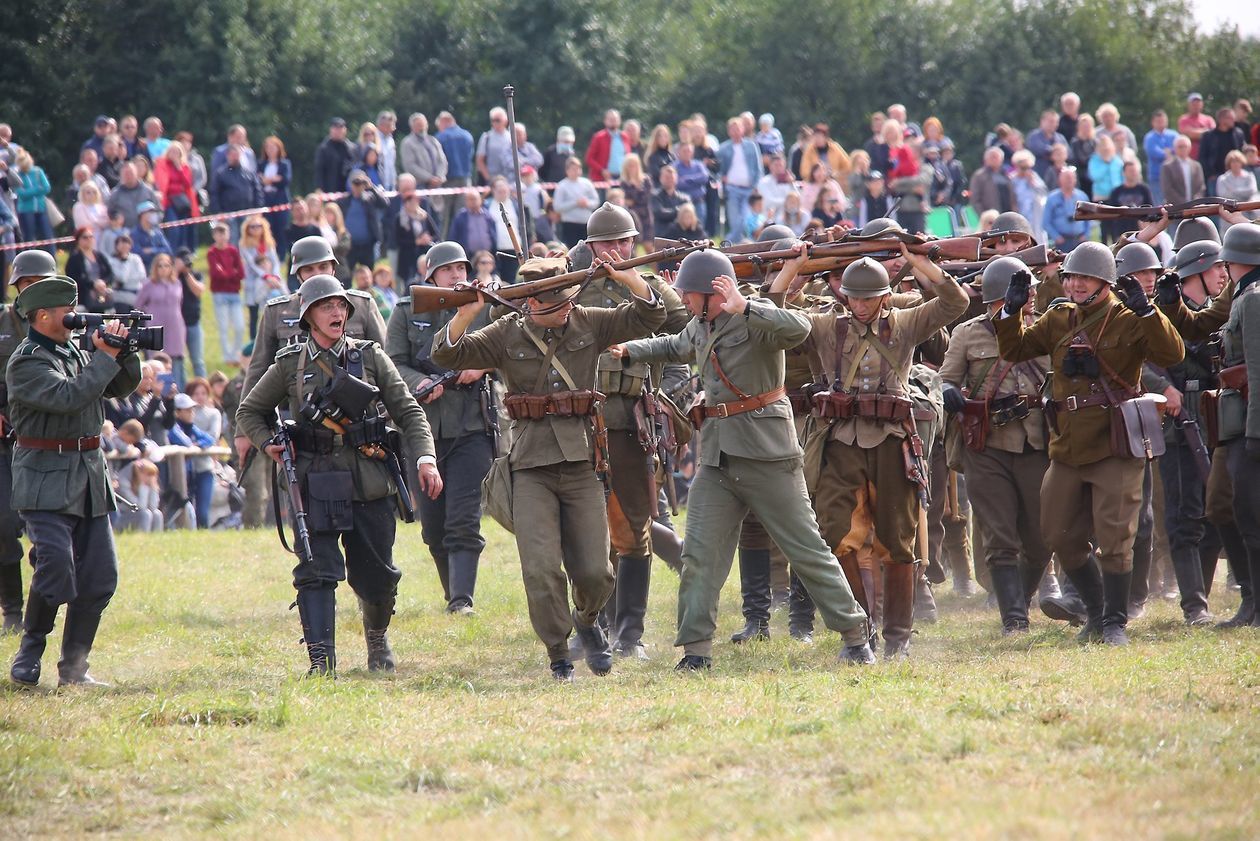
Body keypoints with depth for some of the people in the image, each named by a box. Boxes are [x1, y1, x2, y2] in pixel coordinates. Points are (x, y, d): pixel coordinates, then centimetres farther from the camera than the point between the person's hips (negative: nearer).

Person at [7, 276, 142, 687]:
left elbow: (120, 387, 19)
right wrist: (105, 357, -18)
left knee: (100, 576, 3)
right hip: (46, 481, -8)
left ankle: (73, 668, 10)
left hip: (90, 480, 8)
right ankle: (28, 655, 2)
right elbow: (67, 397, -23)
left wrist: (124, 353, 1)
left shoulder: (75, 353, 14)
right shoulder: (26, 362, -10)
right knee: (56, 568, -17)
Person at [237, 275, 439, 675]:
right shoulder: (290, 366, 6)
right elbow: (248, 412, 18)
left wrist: (425, 458, -8)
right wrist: (268, 444, -1)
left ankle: (377, 638, 37)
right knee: (317, 572, -14)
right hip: (317, 486, -1)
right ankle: (321, 661, -18)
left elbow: (408, 411, 6)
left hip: (371, 485, 1)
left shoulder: (370, 357, 8)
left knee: (377, 577, 9)